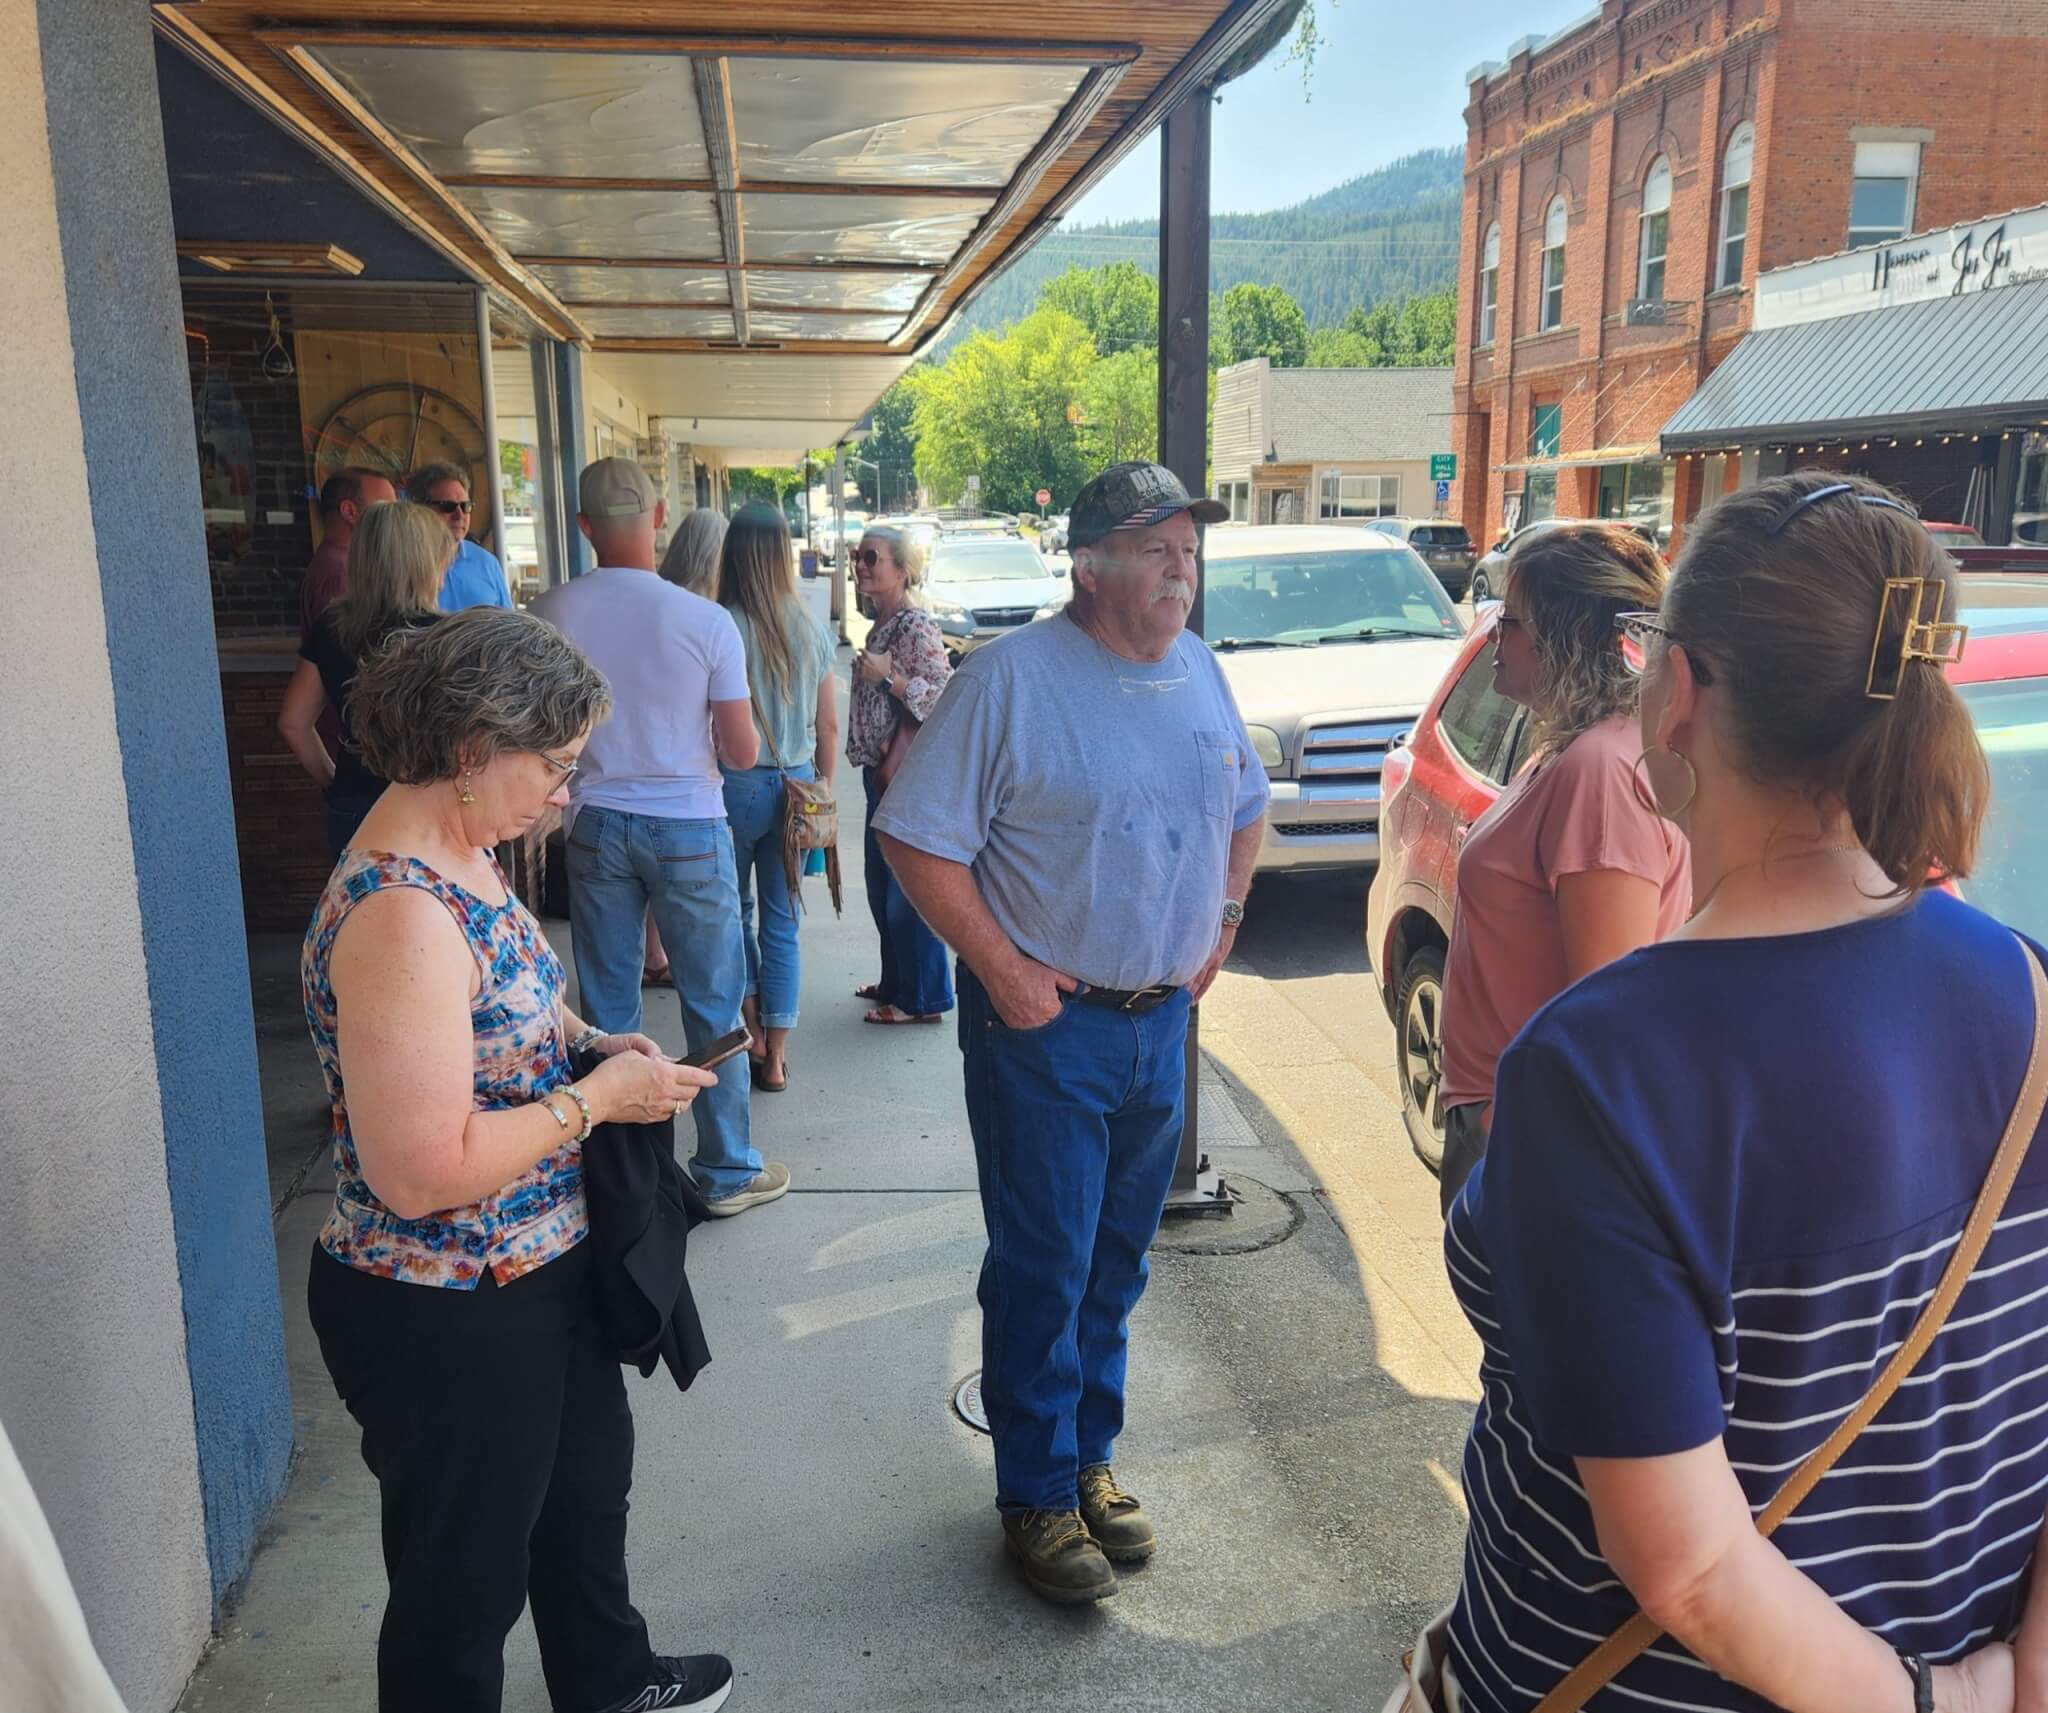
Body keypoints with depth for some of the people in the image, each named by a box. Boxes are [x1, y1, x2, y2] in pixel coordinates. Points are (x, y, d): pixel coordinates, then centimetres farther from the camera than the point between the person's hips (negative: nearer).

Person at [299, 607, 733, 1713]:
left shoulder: (458, 858, 0)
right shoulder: (399, 913, -30)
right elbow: (422, 1172, -32)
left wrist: (585, 1040, 0)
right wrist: (596, 1096, -22)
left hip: (541, 1267, 10)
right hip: (446, 1316, -10)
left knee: (585, 1480, 30)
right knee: (466, 1575, 14)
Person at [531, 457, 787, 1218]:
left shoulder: (550, 614, -6)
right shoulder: (705, 620, -13)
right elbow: (742, 752, -8)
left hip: (596, 824, 3)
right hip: (687, 826, -2)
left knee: (606, 1005, 12)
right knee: (713, 1004, 9)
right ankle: (727, 1171, 19)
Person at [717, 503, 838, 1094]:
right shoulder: (811, 630, -1)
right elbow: (829, 724, 5)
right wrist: (822, 788, 18)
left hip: (736, 784, -3)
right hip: (796, 781, 3)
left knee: (735, 908, 19)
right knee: (782, 918, 10)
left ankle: (753, 1029, 23)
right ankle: (775, 1056, 15)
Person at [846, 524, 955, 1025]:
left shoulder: (917, 626, -15)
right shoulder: (881, 623, 13)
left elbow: (945, 696, -22)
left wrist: (888, 676, -24)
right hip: (882, 771, 10)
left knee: (908, 889, -2)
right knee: (882, 885, 18)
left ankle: (922, 998, 9)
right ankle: (896, 981, 32)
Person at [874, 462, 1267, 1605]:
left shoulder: (1200, 673, 6)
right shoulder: (1014, 677, -14)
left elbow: (1246, 807, 22)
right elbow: (919, 838, -15)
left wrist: (1224, 921, 10)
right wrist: (1000, 969, -17)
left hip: (1162, 1019, 6)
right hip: (1047, 1020, -6)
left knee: (1119, 1261, 17)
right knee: (1044, 1269, 4)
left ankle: (1090, 1457, 36)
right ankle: (1037, 1495, 23)